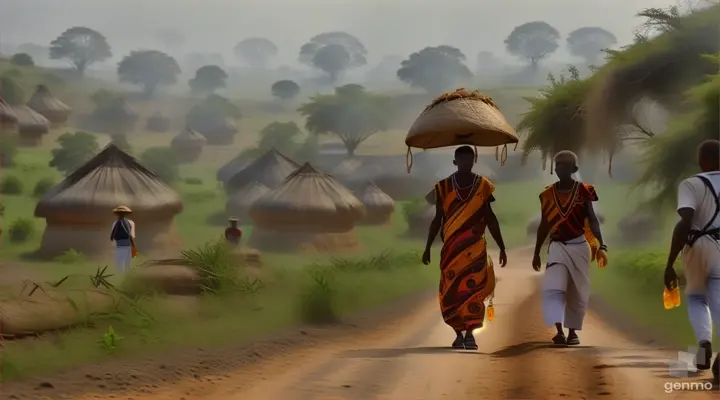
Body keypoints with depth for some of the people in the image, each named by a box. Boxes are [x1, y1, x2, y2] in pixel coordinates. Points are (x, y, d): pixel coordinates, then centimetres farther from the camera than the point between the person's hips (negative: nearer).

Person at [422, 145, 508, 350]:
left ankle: (470, 333, -3)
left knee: (473, 290, -8)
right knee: (451, 292, -1)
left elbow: (490, 219, 9)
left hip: (475, 247, -1)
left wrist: (502, 247, 7)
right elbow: (437, 219, 10)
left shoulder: (483, 186, 5)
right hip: (451, 247, 1)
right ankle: (459, 333, 11)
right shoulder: (444, 187, 5)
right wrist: (428, 247, 7)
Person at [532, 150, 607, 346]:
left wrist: (601, 246, -18)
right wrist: (536, 252, 15)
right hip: (557, 247, 1)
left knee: (577, 291, 5)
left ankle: (572, 331, 18)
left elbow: (592, 221, -7)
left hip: (579, 246, -1)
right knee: (553, 288, -16)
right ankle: (559, 331, -19)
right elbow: (544, 225, 12)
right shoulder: (548, 194, 3)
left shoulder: (583, 191, -4)